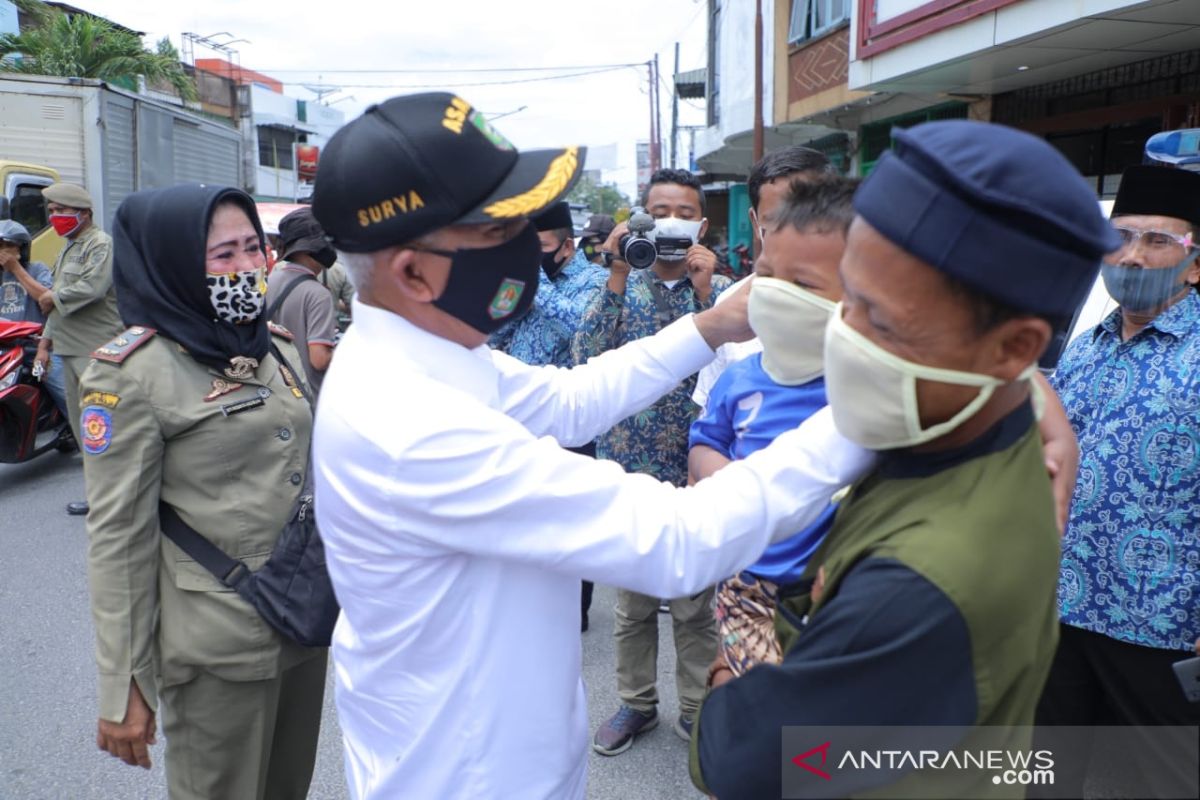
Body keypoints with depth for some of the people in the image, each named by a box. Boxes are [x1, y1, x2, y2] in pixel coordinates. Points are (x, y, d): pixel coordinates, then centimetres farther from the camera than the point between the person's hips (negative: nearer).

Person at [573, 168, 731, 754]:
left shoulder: (720, 289, -1)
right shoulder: (623, 285, 2)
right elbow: (587, 358, -12)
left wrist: (704, 292, -21)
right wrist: (618, 277, -16)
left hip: (693, 471, -1)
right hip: (627, 467, 2)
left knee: (695, 601, 10)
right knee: (631, 599, 15)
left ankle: (696, 708, 29)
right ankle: (636, 702, 33)